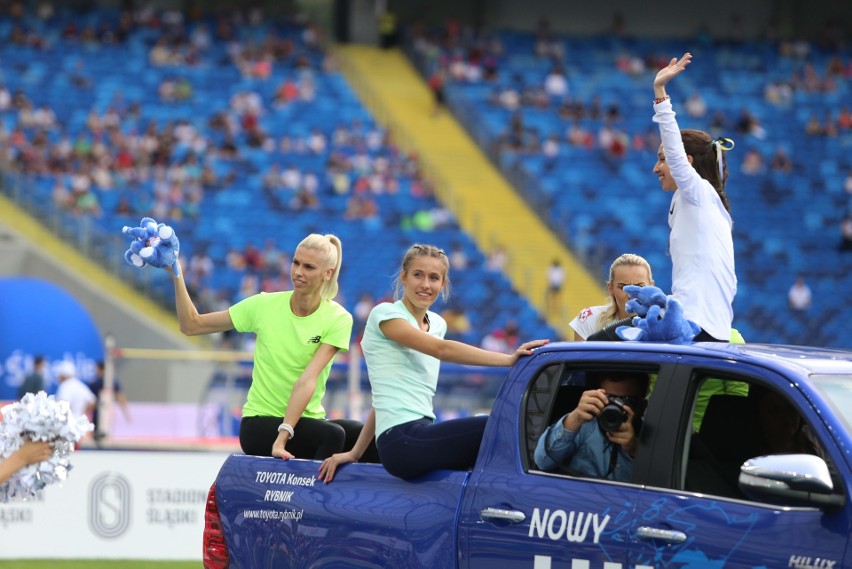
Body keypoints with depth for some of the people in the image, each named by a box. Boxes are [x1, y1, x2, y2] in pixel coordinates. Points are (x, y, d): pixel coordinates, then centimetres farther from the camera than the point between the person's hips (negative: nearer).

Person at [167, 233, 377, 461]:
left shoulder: (338, 319, -6)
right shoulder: (264, 305, -3)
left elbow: (306, 381, -19)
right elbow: (192, 325, 2)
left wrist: (283, 436, -29)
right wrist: (177, 276, -10)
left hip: (307, 421, 1)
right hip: (260, 424, -1)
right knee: (332, 435, -31)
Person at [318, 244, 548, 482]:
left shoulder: (437, 324, 21)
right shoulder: (385, 314, -2)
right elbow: (442, 349, -17)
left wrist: (355, 453, 17)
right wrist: (509, 359, -24)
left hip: (422, 433, 8)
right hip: (402, 442, -8)